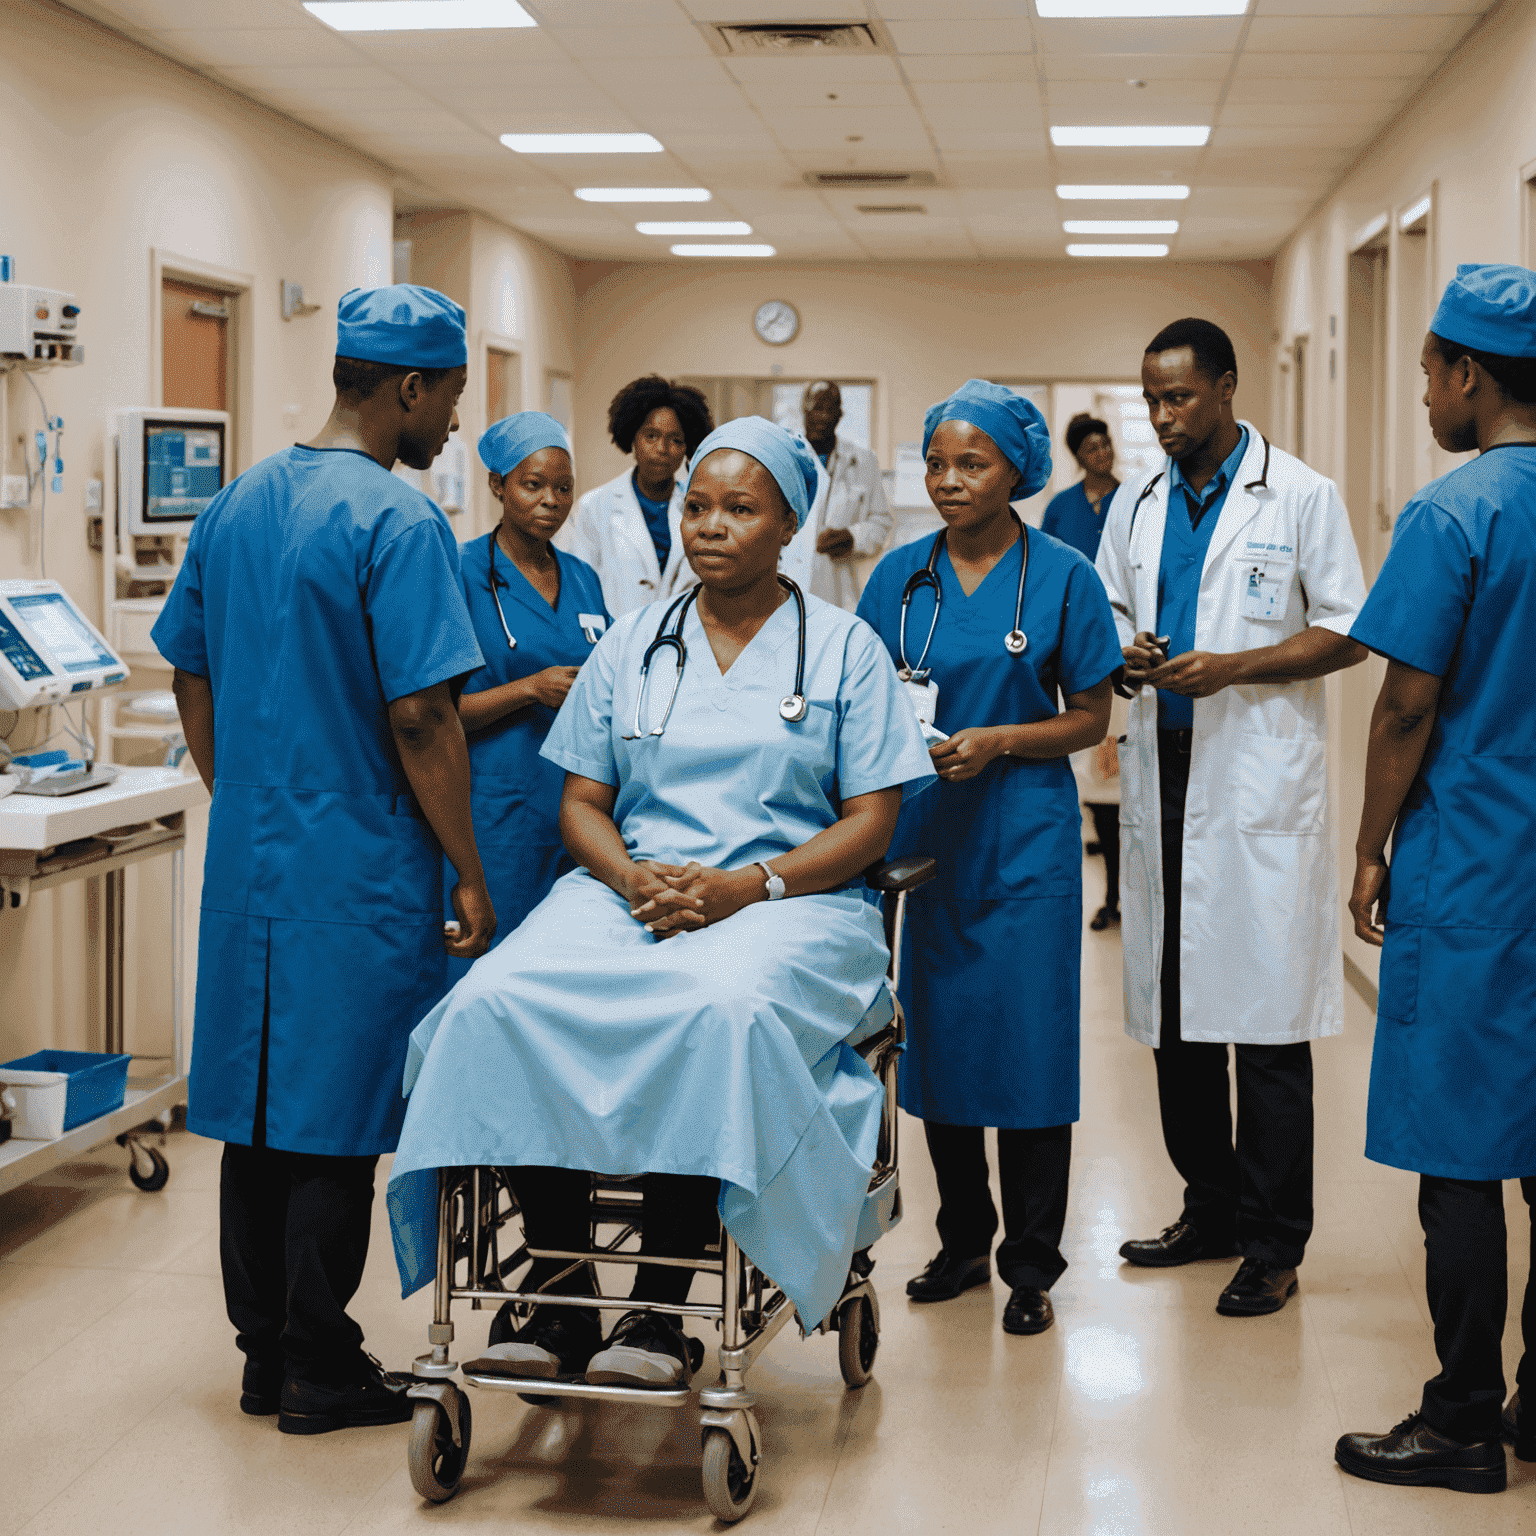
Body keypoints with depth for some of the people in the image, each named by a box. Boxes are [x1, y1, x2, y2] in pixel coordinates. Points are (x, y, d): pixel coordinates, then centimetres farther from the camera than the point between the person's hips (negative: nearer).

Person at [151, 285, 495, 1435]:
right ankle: (319, 1370, 10)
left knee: (259, 1103, 14)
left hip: (247, 859, 7)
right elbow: (420, 716, -18)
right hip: (357, 867, -7)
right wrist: (469, 874, -11)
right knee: (336, 1121, 1)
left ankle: (266, 1348, 24)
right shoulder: (398, 523, -15)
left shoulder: (233, 508, 9)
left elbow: (191, 677, 16)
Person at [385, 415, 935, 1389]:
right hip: (628, 893, 3)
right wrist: (634, 877, -9)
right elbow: (582, 805, 15)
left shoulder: (845, 647, 9)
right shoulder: (632, 645, 18)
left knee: (724, 1010, -39)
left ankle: (659, 1310, -28)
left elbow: (870, 823, 2)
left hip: (785, 901, -3)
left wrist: (744, 887, -14)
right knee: (501, 1000, -28)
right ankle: (564, 1300, -20)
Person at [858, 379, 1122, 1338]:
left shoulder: (1063, 577, -2)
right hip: (922, 828, 3)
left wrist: (998, 740, -15)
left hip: (1024, 834, -3)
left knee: (1028, 1040, -2)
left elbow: (1091, 719, -1)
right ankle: (964, 1242, 23)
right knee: (938, 1034, 8)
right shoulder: (900, 575, 6)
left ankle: (1032, 1265, 10)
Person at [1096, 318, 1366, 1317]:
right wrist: (1125, 655, -3)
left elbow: (1347, 634, -3)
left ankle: (1276, 1244, 6)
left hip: (1261, 782, -5)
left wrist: (1232, 668, -15)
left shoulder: (1301, 497, -2)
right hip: (1165, 775, 5)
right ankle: (1215, 1207, 24)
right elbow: (1108, 616, 20)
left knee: (1265, 1013, -3)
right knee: (1174, 1007, 10)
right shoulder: (1136, 505, 13)